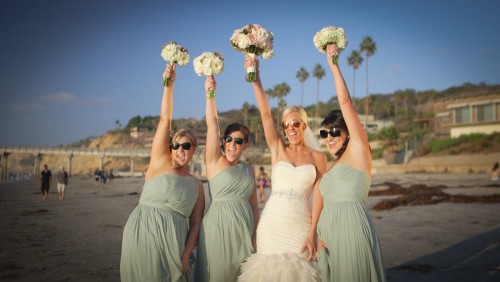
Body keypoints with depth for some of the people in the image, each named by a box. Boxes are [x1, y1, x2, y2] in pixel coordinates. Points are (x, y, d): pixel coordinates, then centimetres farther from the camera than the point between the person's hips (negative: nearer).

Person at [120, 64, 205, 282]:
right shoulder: (160, 162, 5)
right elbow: (165, 120, -1)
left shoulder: (196, 185, 12)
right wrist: (168, 84, -4)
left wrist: (186, 255, -8)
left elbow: (195, 224, 5)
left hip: (173, 243, 3)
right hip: (142, 236, -3)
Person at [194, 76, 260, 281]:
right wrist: (210, 93, -18)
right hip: (218, 225, -4)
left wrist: (255, 234, 10)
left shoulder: (249, 170, 10)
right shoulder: (215, 161, -1)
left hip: (243, 229, 4)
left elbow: (253, 204, 12)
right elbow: (212, 127, -12)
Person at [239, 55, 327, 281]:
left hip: (300, 225, -1)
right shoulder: (278, 149, 5)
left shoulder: (318, 157, 4)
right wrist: (255, 76, -16)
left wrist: (316, 234, -7)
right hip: (271, 223, 1)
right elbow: (265, 113, -6)